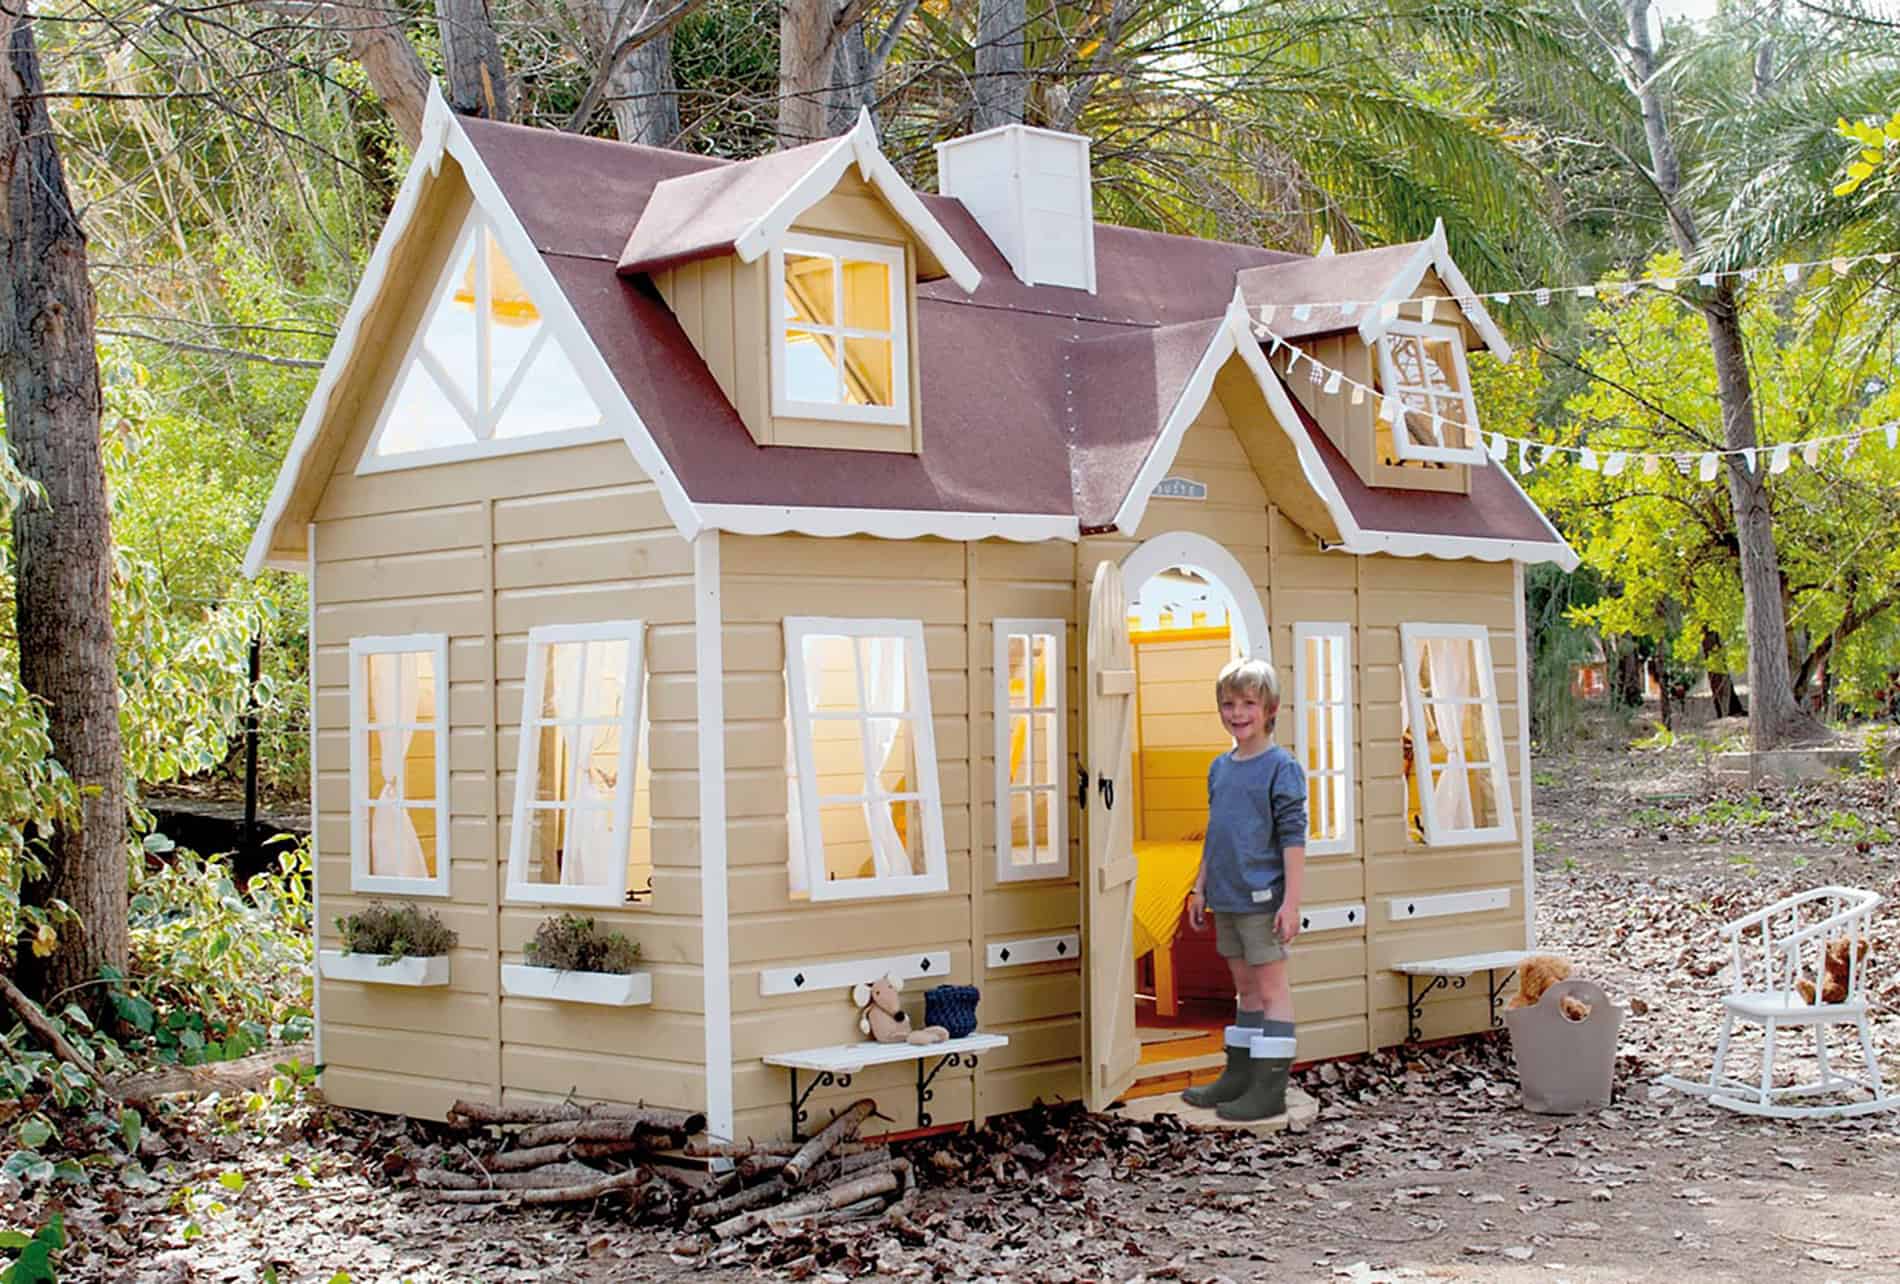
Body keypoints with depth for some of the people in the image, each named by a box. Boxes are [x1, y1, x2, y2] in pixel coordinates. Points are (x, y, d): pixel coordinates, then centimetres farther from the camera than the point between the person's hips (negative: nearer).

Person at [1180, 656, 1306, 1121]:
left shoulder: (1282, 767, -10)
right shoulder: (1219, 768, 12)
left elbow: (1293, 838, -12)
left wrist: (1291, 901, -16)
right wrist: (1200, 888, 18)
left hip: (1262, 899, -7)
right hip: (1225, 899, 7)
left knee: (1271, 987, -1)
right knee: (1245, 986, 16)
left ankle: (1270, 1087, 1)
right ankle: (1239, 1075, 24)